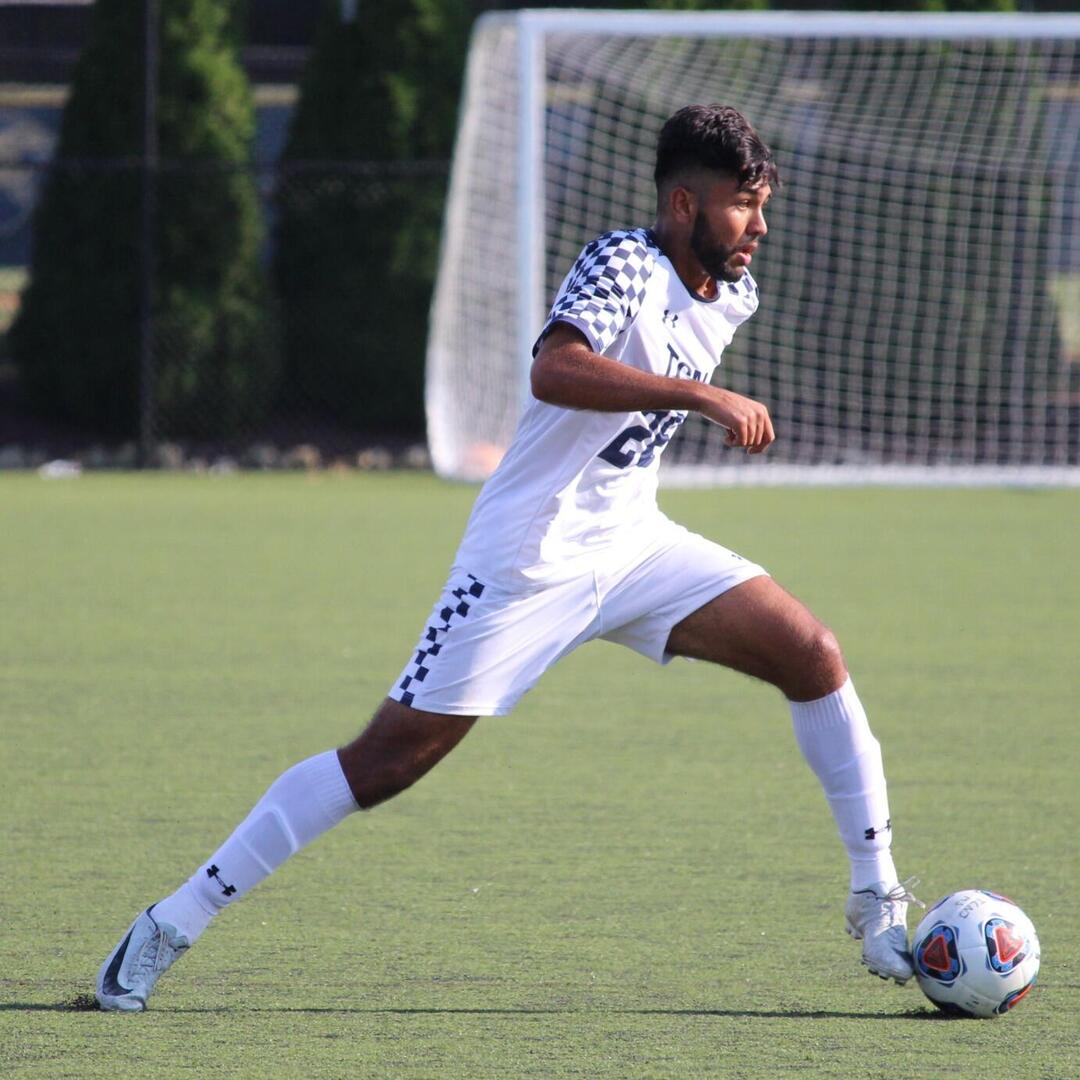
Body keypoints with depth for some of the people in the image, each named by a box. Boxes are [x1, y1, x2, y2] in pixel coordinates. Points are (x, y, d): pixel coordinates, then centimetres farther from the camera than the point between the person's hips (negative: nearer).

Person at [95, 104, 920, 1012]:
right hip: (531, 559, -8)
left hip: (633, 546, 8)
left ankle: (879, 907, 4)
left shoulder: (731, 297, 7)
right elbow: (554, 368, -39)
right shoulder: (624, 265, -19)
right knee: (392, 755, -9)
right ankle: (173, 926, -2)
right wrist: (704, 397, -42)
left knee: (813, 657, -5)